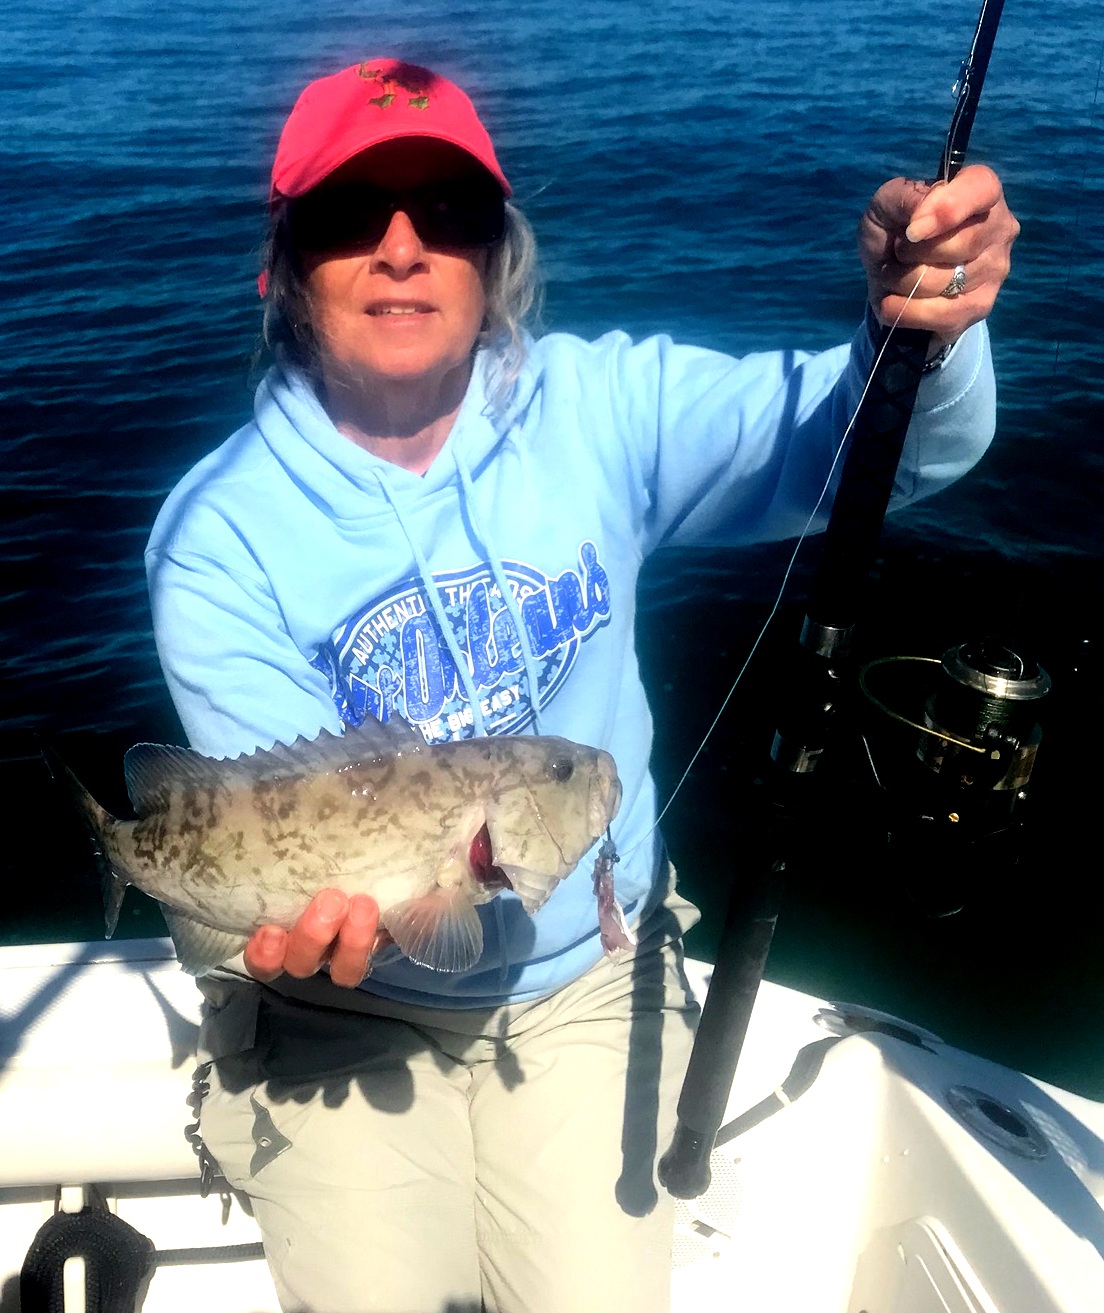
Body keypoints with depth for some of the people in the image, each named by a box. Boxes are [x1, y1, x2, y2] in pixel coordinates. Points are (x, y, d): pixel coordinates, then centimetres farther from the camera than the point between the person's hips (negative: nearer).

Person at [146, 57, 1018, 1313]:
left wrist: (923, 326, -36)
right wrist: (318, 915, -39)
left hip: (584, 984, 1)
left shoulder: (601, 410, -10)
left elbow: (868, 439, -14)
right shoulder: (220, 534, -14)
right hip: (350, 1009, 0)